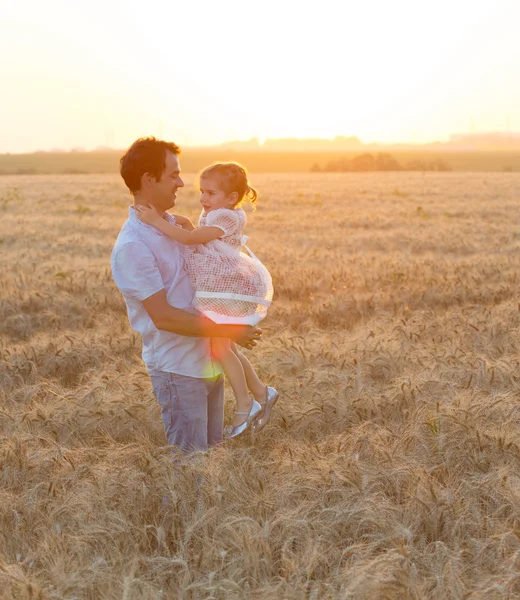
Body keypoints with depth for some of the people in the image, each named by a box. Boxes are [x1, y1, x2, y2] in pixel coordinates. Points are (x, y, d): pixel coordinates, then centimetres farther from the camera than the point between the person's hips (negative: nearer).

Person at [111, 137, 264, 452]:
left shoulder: (172, 223, 8)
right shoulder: (131, 246, -19)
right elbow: (163, 317, -22)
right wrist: (230, 331, -19)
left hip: (209, 361, 8)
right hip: (177, 369, -8)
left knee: (213, 447, 17)